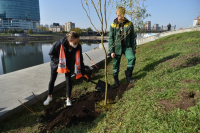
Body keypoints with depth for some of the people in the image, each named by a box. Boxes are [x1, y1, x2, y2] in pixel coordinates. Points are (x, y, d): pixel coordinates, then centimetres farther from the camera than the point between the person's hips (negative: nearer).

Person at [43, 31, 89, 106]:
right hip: (56, 63, -1)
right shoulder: (60, 43, -35)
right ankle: (49, 97, 31)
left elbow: (80, 60, -17)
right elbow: (51, 54, -19)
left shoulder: (78, 47, -27)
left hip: (68, 64, 1)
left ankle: (68, 99, 18)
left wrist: (83, 73, -17)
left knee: (68, 80, -2)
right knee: (52, 80, 8)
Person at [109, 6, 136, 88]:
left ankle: (128, 75, -4)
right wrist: (111, 51, -7)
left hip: (127, 46, 1)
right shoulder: (113, 25, -2)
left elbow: (133, 37, 8)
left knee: (132, 58, -23)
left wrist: (134, 48, 6)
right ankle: (116, 81, 17)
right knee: (116, 64, 1)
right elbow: (110, 39, -1)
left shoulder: (129, 24, 2)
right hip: (117, 47, 0)